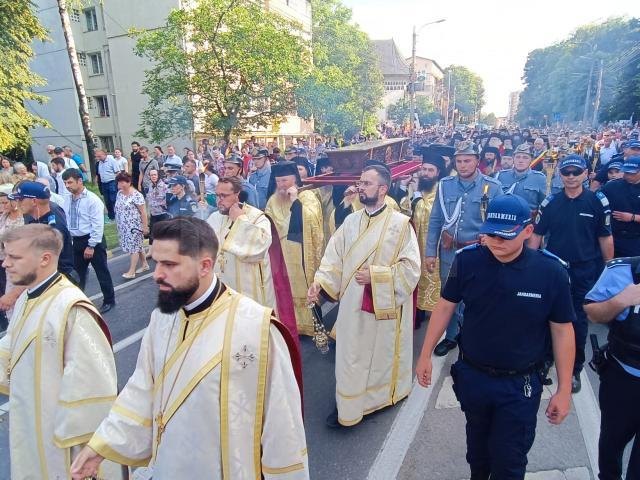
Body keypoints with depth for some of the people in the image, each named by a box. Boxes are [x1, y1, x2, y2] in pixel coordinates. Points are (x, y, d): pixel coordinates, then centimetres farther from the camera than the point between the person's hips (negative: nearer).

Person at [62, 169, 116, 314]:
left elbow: (98, 225, -17)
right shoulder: (67, 199, 3)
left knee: (102, 272, 7)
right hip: (76, 241, 6)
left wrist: (91, 246, -17)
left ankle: (109, 301, 24)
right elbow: (65, 221, 9)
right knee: (77, 274, 16)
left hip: (94, 241, -6)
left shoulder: (92, 199, -15)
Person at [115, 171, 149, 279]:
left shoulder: (136, 195, -18)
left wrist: (145, 226, -15)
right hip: (124, 226, 7)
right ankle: (144, 264, 28)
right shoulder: (120, 193, 6)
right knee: (137, 245, 16)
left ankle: (131, 271, 1)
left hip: (134, 226, -7)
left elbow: (143, 212, -15)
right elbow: (118, 208, 16)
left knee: (133, 247, -2)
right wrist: (119, 224, 17)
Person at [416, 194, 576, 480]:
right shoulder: (467, 261, -14)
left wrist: (564, 389, -3)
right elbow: (445, 307, -3)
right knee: (477, 445, 27)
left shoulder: (551, 271, -17)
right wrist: (426, 355, 1)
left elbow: (562, 331, -7)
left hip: (520, 385, -2)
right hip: (471, 375, 2)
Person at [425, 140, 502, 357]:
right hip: (449, 251, 2)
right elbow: (435, 221, 1)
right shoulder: (445, 185, -1)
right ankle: (451, 336, 35)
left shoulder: (492, 186, -7)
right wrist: (430, 252, 0)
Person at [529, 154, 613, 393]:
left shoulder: (597, 201, -4)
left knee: (579, 319, 7)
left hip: (584, 270, -1)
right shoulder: (550, 202, -1)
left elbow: (605, 238, 0)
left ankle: (575, 369, 22)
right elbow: (536, 235, 1)